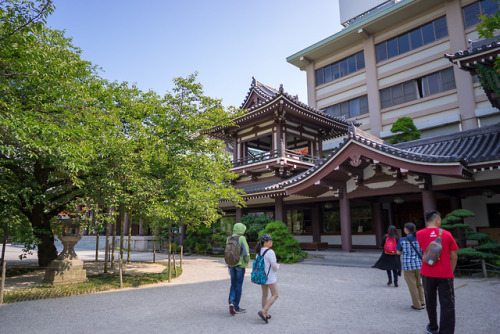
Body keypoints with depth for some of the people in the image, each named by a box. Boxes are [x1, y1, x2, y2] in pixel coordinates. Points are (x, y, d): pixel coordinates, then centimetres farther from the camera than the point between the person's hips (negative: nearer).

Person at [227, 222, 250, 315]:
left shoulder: (229, 238, 2)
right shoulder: (242, 238, -14)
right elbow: (246, 253, -18)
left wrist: (228, 264, 16)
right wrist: (247, 261, 1)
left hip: (231, 264, 5)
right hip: (240, 264, -5)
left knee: (233, 285, 17)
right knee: (239, 286, 7)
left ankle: (231, 302, -1)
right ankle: (236, 307, 14)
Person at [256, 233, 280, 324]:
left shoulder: (259, 251, 4)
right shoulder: (270, 252, -21)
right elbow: (274, 266, -20)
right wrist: (278, 266, 3)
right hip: (269, 276, -8)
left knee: (265, 294, 17)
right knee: (275, 295, 3)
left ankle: (266, 314, 23)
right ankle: (263, 311, -6)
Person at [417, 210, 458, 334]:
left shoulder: (419, 234, -2)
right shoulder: (447, 234, -2)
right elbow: (454, 257, 3)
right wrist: (450, 272, 12)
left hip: (427, 274, 2)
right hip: (445, 275, -1)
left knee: (430, 302, 18)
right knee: (447, 306, 3)